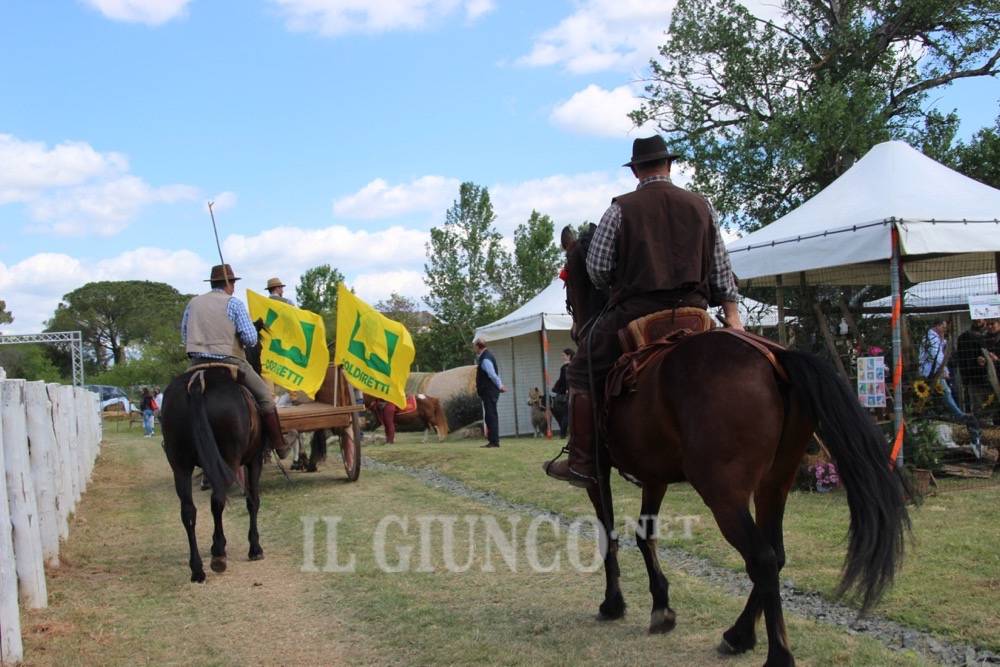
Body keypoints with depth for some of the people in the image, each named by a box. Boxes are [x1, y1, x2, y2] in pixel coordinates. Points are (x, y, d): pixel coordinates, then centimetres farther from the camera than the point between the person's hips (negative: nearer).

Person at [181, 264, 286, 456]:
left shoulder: (193, 303, 10)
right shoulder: (234, 303, -4)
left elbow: (184, 337, 15)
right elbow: (251, 339, -10)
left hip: (198, 364, 4)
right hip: (229, 362, -4)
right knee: (264, 395, 8)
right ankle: (279, 446, 8)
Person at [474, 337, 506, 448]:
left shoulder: (485, 359, -19)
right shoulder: (487, 355, 14)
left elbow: (493, 375, -20)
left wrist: (500, 386, -7)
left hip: (488, 392, -10)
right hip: (490, 391, 10)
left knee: (490, 416, -7)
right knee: (491, 416, 14)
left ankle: (493, 441, -6)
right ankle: (494, 440, 20)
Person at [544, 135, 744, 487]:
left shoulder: (621, 209, -1)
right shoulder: (701, 206, 11)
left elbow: (596, 269, -2)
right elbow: (721, 269, 11)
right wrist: (732, 314, 15)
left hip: (635, 311, -3)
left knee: (583, 372, 7)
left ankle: (582, 464, 2)